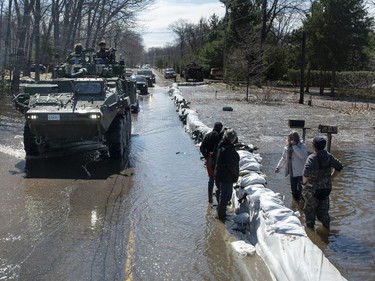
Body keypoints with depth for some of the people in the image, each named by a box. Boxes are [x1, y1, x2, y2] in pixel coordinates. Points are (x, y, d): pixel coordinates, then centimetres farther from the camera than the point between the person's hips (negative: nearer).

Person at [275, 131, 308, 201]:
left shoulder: (302, 146, -14)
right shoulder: (287, 147, 4)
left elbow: (303, 156, -33)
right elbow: (283, 157, 17)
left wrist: (294, 146, -31)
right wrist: (278, 166, 11)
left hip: (301, 172, -6)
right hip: (292, 172, 6)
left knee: (301, 190, -8)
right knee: (293, 189, 17)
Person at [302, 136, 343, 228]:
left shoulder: (312, 158, -23)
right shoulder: (329, 156, -1)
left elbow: (306, 172, -35)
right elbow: (339, 166, 9)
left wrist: (304, 182, -18)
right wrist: (331, 177, 13)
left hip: (313, 189, -6)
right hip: (326, 187, 6)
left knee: (310, 209, 13)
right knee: (323, 209, 22)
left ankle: (310, 226, 22)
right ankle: (326, 225, 32)